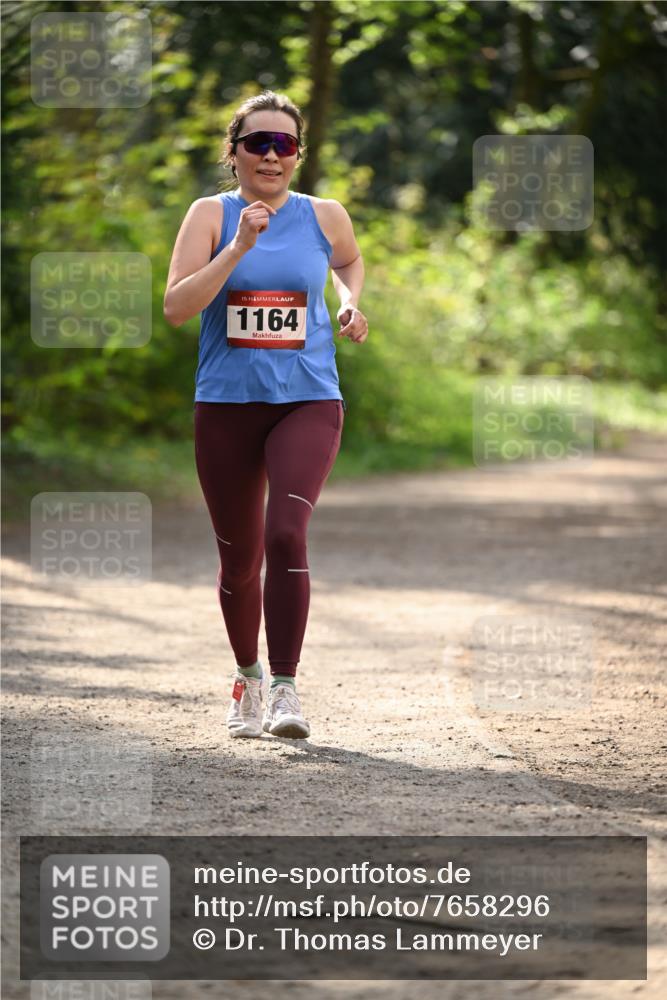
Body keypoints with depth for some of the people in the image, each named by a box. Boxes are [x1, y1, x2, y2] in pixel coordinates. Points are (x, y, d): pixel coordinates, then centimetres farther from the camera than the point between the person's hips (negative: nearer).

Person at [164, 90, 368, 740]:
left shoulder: (325, 216, 2)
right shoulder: (212, 215, -2)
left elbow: (349, 262, 26)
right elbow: (176, 307, -14)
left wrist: (351, 302, 6)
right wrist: (239, 247, -22)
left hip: (307, 401, -1)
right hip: (226, 405, 1)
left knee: (286, 533, -22)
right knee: (239, 557, 10)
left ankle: (285, 687, -17)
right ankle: (248, 676, 35)